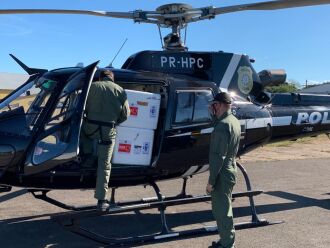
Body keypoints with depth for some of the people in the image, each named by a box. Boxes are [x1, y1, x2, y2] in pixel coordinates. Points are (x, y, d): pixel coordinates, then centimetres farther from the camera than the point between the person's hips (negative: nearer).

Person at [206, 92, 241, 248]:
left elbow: (218, 156, -24)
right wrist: (214, 116, 12)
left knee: (221, 210, 1)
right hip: (230, 171, 10)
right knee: (224, 208, 21)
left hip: (222, 174, -10)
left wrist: (211, 181, -20)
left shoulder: (223, 125, -22)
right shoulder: (234, 121, 8)